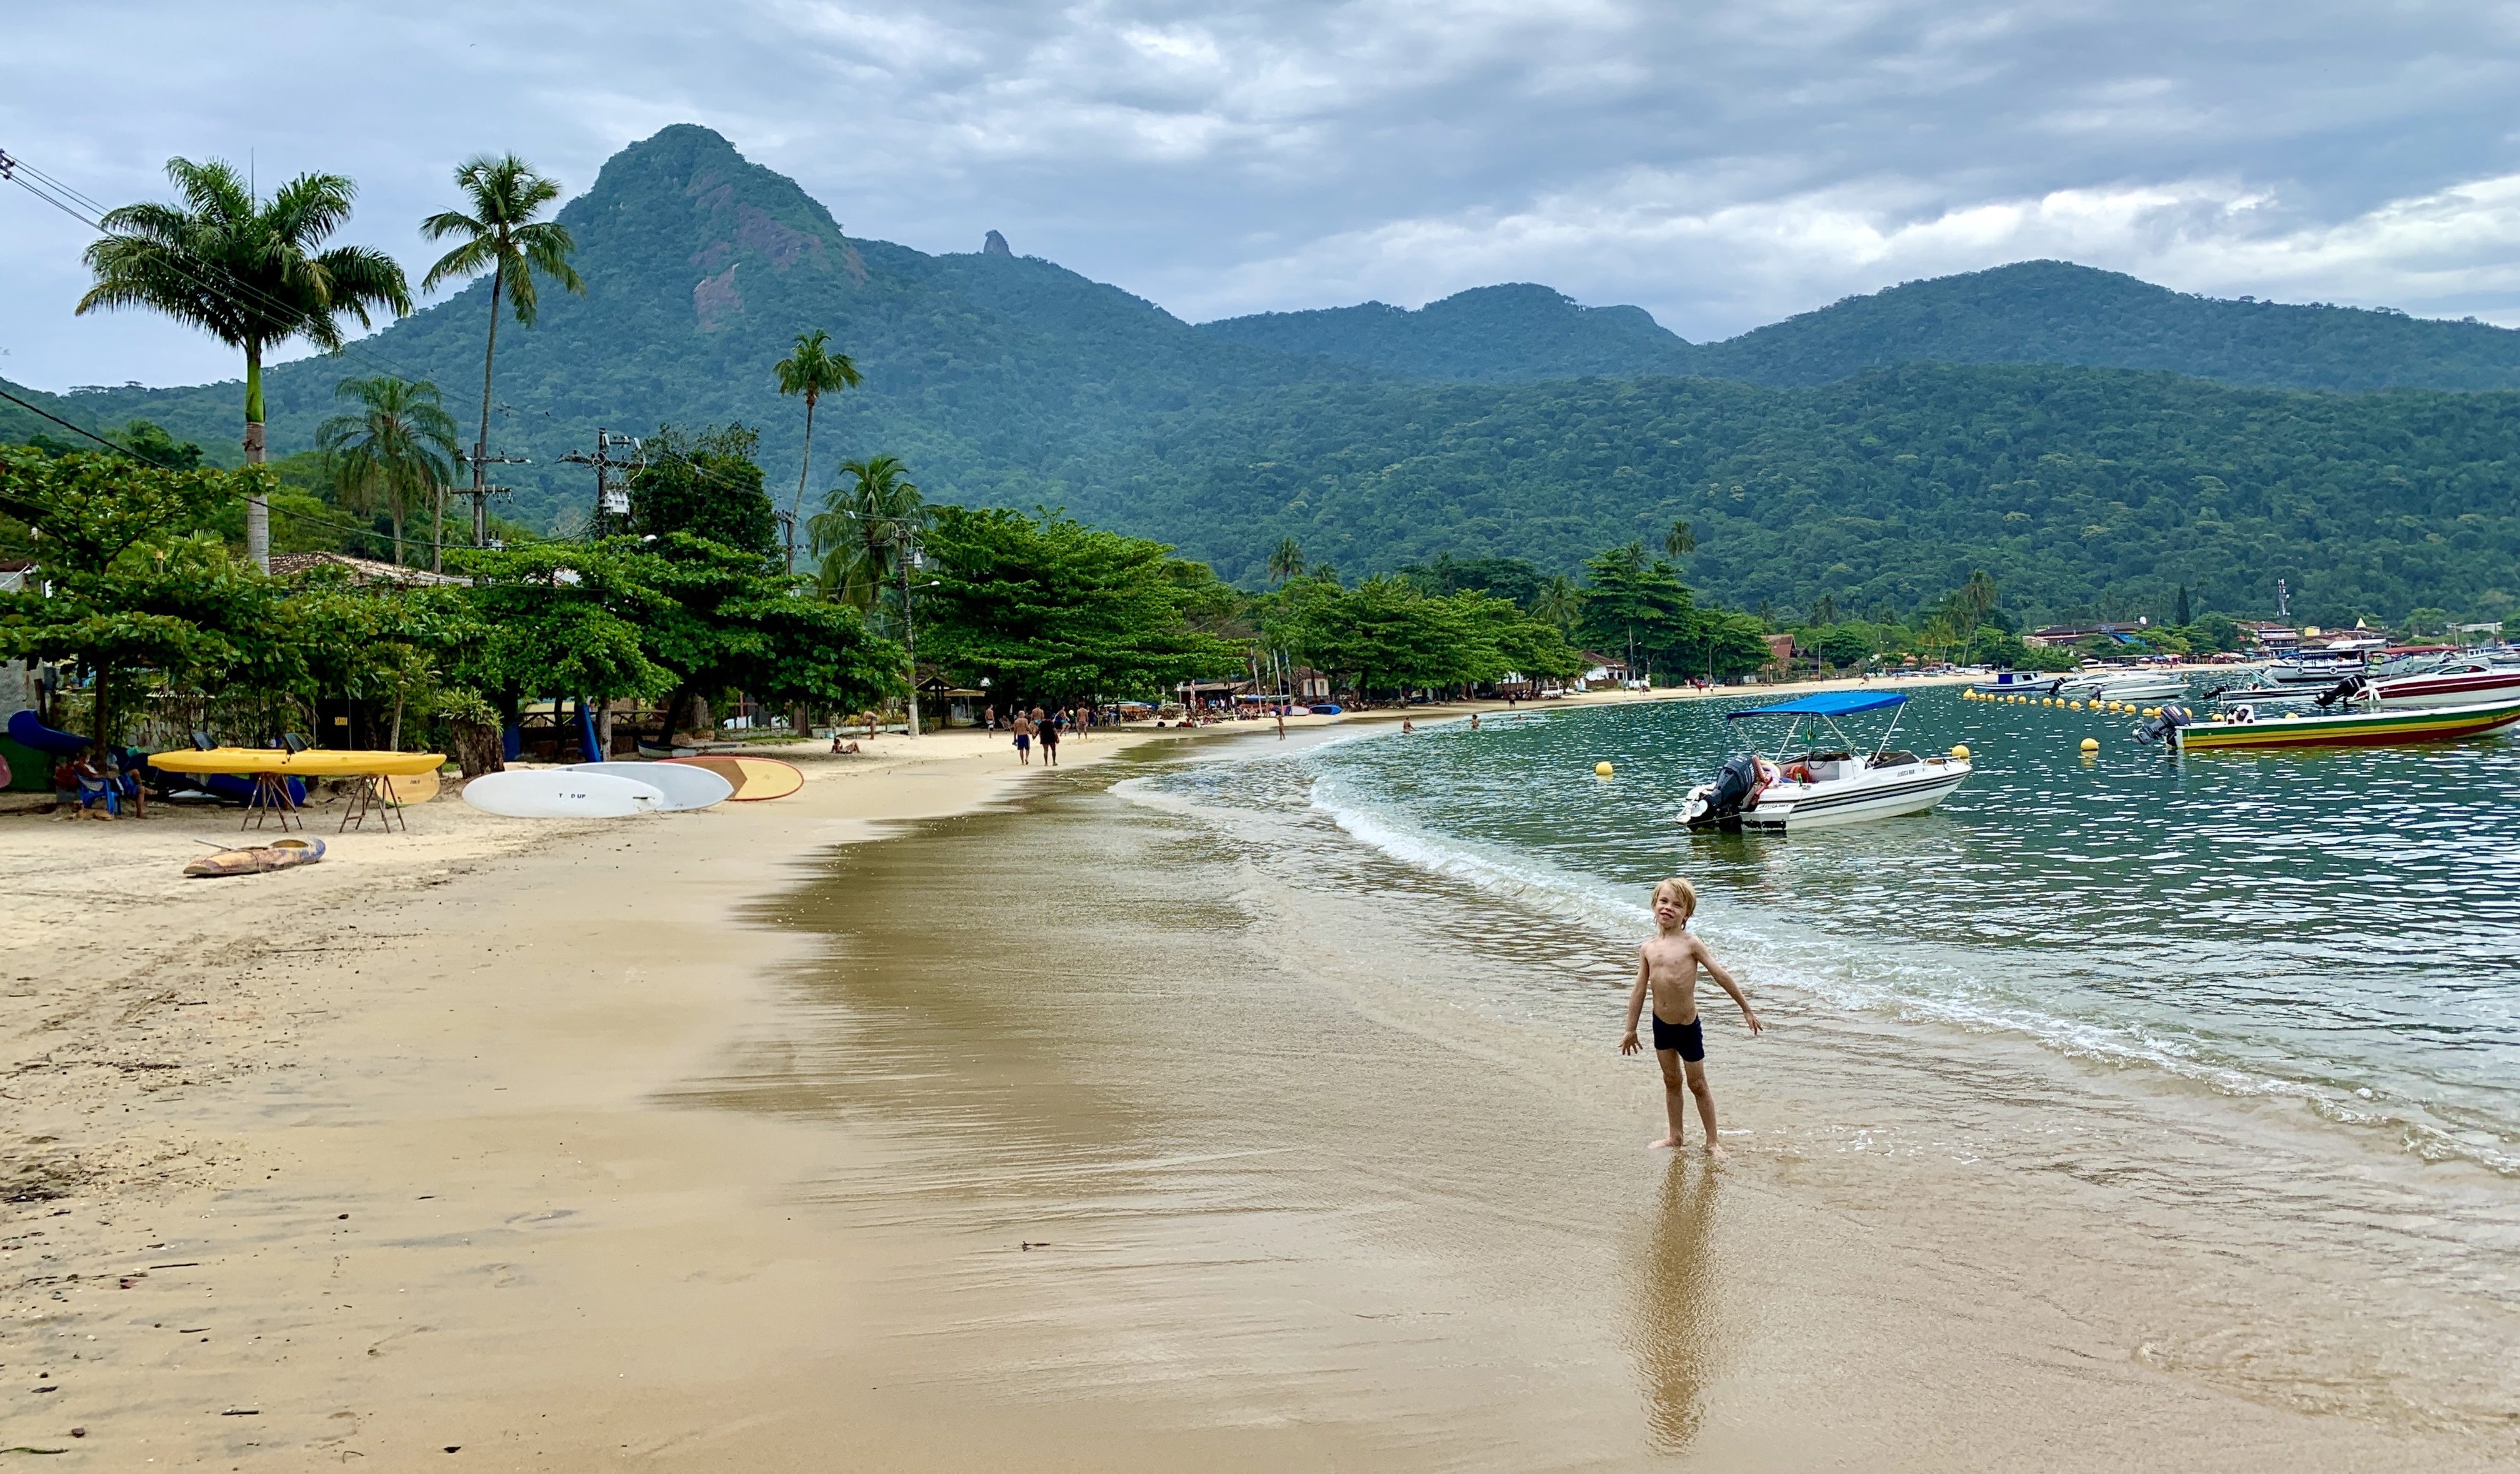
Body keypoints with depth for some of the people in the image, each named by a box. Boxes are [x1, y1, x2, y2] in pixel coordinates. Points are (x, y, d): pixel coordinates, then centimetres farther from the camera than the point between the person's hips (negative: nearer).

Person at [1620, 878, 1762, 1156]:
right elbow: (1639, 990, 6)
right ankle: (1675, 1137, 28)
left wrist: (1746, 1009, -5)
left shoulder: (1691, 944, -12)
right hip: (1661, 1025, 4)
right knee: (1671, 1082, 16)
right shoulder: (1649, 949, 0)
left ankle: (1713, 1141, 19)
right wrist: (1631, 1030, 9)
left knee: (1697, 1084, 7)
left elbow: (1721, 975, -8)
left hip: (1688, 1026, -4)